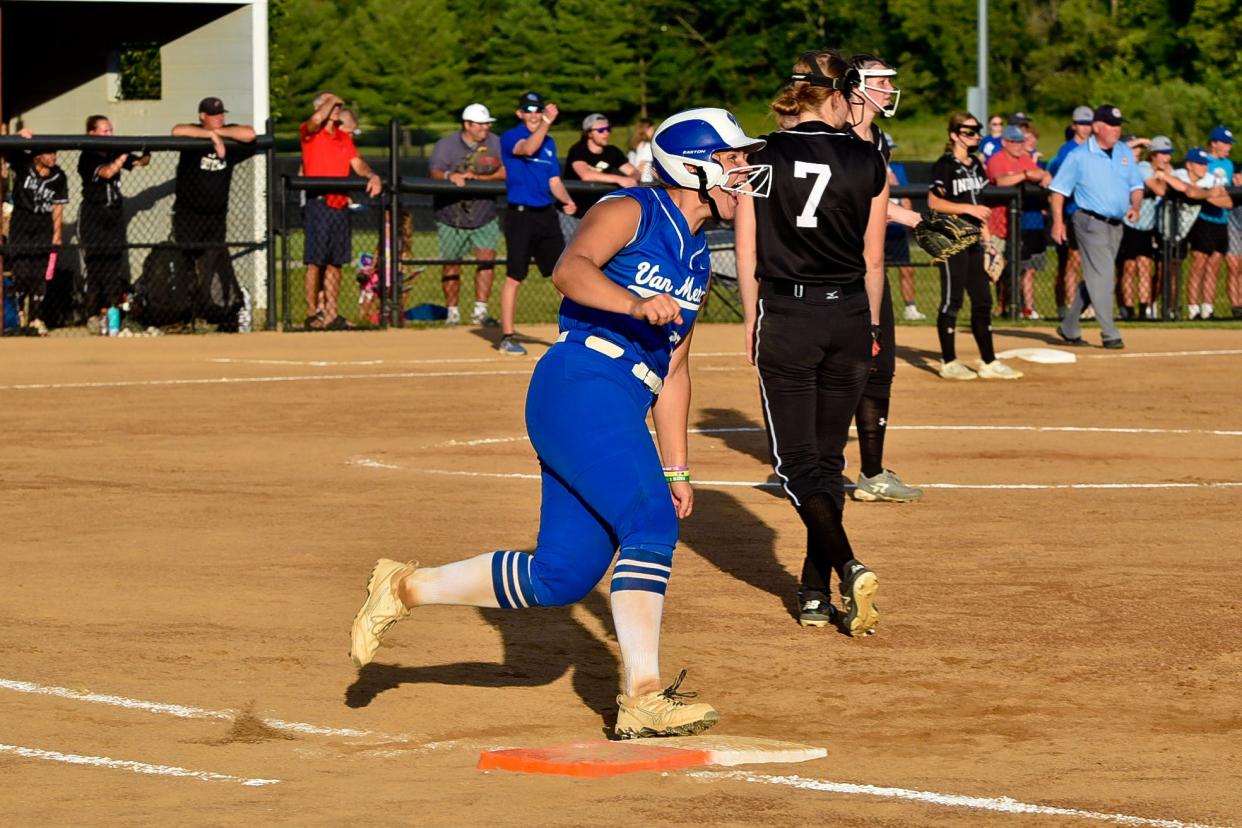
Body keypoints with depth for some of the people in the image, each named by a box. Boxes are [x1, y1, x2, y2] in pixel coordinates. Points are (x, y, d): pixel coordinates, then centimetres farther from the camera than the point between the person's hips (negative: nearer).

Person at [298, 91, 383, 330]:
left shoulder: (344, 138, 18)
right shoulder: (310, 132, -2)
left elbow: (357, 163, 10)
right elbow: (317, 119, -24)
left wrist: (372, 175, -9)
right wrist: (330, 101, -7)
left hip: (340, 205, 7)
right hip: (319, 203, -6)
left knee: (335, 262, 8)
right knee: (315, 261, -5)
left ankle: (331, 314, 12)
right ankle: (312, 313, -1)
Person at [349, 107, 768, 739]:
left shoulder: (697, 259, 24)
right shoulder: (630, 213, -2)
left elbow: (674, 369, 28)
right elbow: (571, 269, -21)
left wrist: (676, 468, 24)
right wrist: (636, 305, -38)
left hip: (619, 412, 9)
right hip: (581, 384, -9)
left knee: (559, 578, 3)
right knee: (650, 522, -23)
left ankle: (404, 588, 18)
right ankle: (641, 699, -27)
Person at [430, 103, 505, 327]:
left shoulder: (495, 144, 2)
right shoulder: (446, 145, -6)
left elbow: (505, 172, -9)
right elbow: (436, 173, -19)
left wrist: (478, 178, -22)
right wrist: (450, 176, -42)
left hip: (484, 215, 2)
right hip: (451, 215, -2)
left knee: (487, 258, -9)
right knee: (451, 264, 3)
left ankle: (480, 311, -3)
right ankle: (452, 312, 15)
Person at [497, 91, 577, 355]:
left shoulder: (549, 142, 15)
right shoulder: (510, 138, -4)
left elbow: (554, 180, 15)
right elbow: (528, 148, -26)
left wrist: (566, 200, -2)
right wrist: (547, 122, -27)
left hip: (546, 215, 6)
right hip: (521, 215, -6)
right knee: (514, 277, -4)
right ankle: (507, 336, 3)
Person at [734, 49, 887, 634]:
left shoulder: (761, 161, -4)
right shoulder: (868, 162, -1)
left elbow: (748, 257, -2)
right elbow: (873, 260, 5)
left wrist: (751, 324, 9)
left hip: (785, 318, -2)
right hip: (848, 318, 2)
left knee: (797, 460, 1)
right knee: (828, 458, 12)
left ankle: (847, 567, -21)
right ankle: (816, 595, 11)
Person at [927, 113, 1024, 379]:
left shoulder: (976, 165, 15)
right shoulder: (945, 165, -8)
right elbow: (934, 201, -17)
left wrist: (987, 241, 16)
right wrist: (969, 208, -23)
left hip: (974, 240, 8)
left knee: (982, 301, 8)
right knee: (952, 300, -4)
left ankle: (988, 362, 13)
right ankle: (949, 363, 2)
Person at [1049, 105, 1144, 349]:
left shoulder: (1125, 153, 11)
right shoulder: (1079, 156, -5)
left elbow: (1136, 186, 16)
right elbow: (1058, 189, -4)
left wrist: (1135, 207, -5)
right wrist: (1058, 221, -13)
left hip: (1115, 225, 7)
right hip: (1090, 221, -7)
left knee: (1095, 278, 12)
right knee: (1102, 276, -12)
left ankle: (1069, 328, 24)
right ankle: (1109, 335, -11)